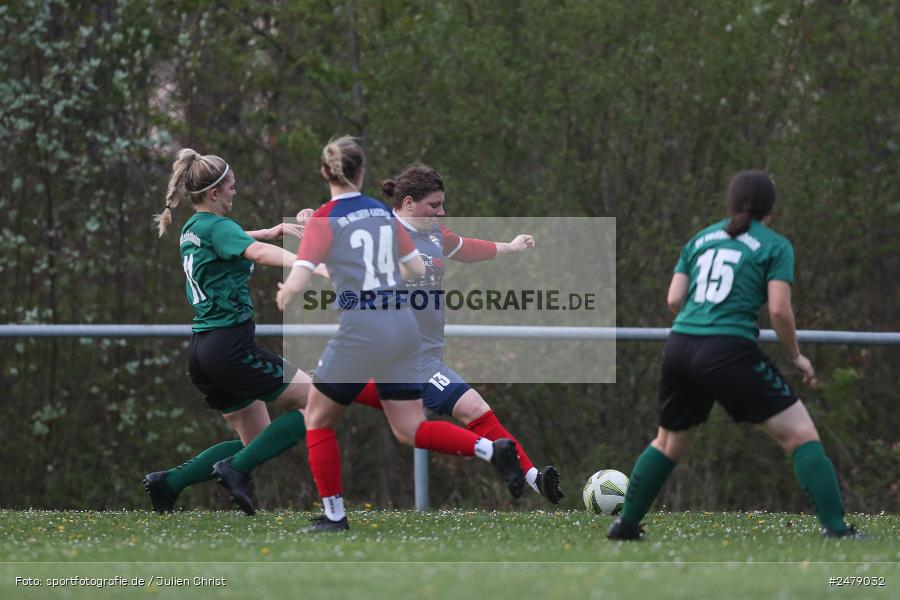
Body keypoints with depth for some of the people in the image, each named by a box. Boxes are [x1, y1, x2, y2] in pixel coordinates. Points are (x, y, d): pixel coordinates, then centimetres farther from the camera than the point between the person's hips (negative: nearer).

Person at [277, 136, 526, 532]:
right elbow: (417, 269, 15)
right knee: (409, 429, 11)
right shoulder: (383, 213, 10)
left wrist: (283, 298, 8)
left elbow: (295, 286, -15)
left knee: (318, 419, 14)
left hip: (361, 330, -6)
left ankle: (333, 515, 12)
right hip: (403, 326, 6)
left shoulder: (324, 221, -8)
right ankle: (493, 450, -9)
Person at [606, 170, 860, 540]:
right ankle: (835, 528, -12)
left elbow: (674, 300, 12)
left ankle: (626, 524, 28)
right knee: (801, 435, -1)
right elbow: (779, 309, -6)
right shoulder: (774, 246, 4)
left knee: (669, 442, 26)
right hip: (729, 352, -5)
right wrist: (796, 357, 7)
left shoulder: (701, 239, 18)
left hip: (679, 345, 5)